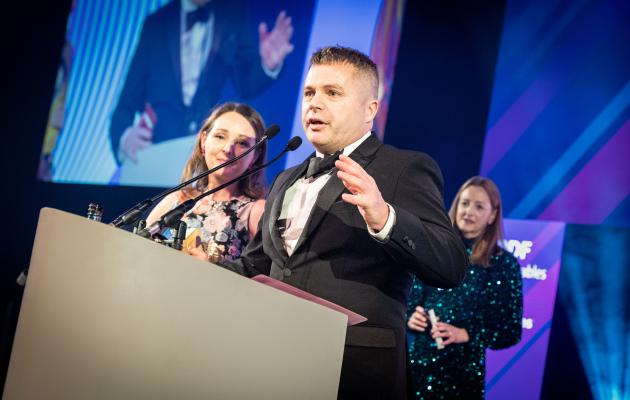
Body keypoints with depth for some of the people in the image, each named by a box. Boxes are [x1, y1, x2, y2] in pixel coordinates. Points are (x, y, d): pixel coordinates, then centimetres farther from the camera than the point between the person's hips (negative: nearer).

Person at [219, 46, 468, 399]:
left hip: (355, 371, -6)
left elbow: (452, 267, -14)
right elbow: (255, 266, 23)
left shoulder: (406, 169, -3)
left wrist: (384, 218, -30)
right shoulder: (288, 181, 19)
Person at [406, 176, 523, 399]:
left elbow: (511, 332, -3)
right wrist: (409, 318, -9)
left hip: (463, 372, -2)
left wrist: (466, 335, -16)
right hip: (416, 362, 2)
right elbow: (409, 301, 13)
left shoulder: (504, 263, -2)